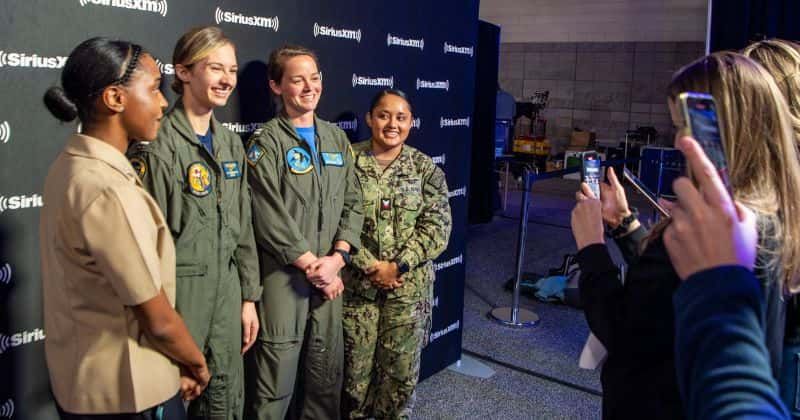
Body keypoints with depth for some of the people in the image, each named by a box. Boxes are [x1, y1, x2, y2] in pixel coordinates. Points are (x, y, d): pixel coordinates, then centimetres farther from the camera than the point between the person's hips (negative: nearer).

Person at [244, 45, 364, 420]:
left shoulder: (337, 139, 11)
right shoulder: (266, 142, -6)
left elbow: (352, 203, 7)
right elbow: (270, 219, -14)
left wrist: (336, 258, -6)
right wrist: (313, 266, -13)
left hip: (330, 276, 5)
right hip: (283, 276, -5)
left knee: (327, 376, 15)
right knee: (275, 384, 3)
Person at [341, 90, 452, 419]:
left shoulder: (425, 168, 2)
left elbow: (437, 226, -5)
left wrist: (397, 265, -14)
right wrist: (368, 265, -15)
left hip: (409, 286, 1)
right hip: (356, 283, -1)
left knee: (402, 368, 11)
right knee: (355, 366, 10)